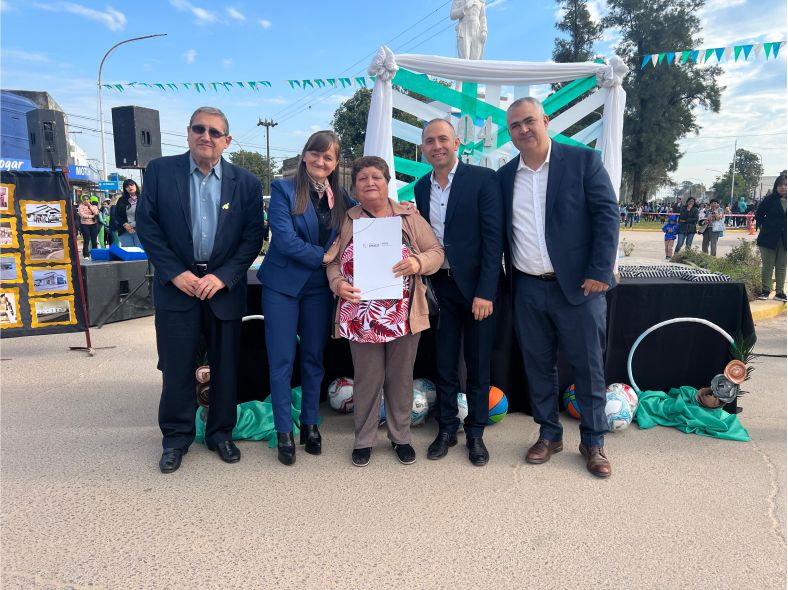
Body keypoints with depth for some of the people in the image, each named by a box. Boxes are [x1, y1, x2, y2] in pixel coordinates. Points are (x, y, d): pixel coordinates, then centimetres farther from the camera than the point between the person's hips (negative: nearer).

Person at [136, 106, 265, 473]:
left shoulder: (246, 182, 2)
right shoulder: (160, 171, 2)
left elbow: (253, 236, -1)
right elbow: (146, 223, -1)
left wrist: (223, 277, -11)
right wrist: (175, 273, -10)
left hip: (225, 286, 1)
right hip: (176, 284, 0)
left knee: (225, 366, 9)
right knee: (176, 366, 6)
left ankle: (220, 433, 26)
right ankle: (176, 437, 24)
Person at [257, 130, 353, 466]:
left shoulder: (341, 199, 7)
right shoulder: (283, 189, -6)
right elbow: (284, 239, -15)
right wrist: (322, 256, -13)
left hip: (320, 288, 4)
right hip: (282, 285, -3)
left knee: (314, 359, 12)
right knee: (282, 360, 3)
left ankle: (310, 424, 26)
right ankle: (284, 432, 15)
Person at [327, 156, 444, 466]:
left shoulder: (409, 216, 3)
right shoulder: (345, 220, 5)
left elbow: (436, 252, 3)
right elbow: (333, 261, 8)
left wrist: (419, 262, -18)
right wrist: (338, 283, -12)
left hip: (404, 315, 1)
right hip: (361, 316, 0)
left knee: (401, 377, 13)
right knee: (367, 379, 9)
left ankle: (400, 437, 31)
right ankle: (364, 440, 27)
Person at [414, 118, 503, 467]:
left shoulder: (482, 179, -9)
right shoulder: (421, 187, 7)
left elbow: (493, 237, -13)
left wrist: (485, 292, -18)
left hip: (477, 287, -4)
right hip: (440, 287, 4)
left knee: (478, 365, 8)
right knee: (444, 363, 12)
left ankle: (475, 433, 26)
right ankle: (446, 428, 29)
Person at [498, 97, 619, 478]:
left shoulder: (584, 161, -2)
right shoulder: (505, 176, 9)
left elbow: (607, 215, -6)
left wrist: (599, 272, -14)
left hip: (578, 286, -3)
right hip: (528, 289, 4)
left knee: (588, 366, 7)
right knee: (538, 365, 12)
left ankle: (593, 442, 23)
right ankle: (549, 435, 29)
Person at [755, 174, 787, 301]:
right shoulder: (769, 199, -3)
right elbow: (759, 215, 5)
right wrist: (765, 227, 0)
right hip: (769, 238, -2)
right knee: (767, 265, 3)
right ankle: (765, 290, 10)